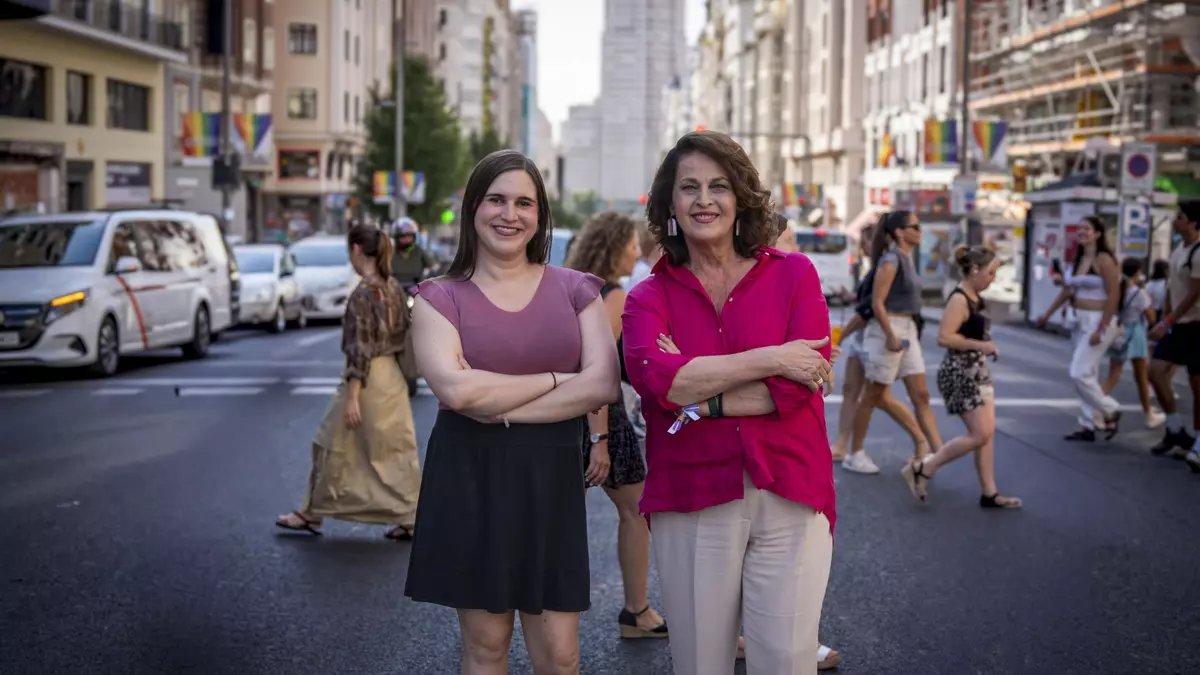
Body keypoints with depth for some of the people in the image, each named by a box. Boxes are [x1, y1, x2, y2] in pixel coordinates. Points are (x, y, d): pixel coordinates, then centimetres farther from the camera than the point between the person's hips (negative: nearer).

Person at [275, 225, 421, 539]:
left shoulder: (363, 293, -17)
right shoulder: (393, 286, 7)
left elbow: (361, 349, -20)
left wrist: (352, 397, -19)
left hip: (369, 378, -8)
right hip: (393, 376, 8)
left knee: (335, 446, 6)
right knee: (395, 449, 9)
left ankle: (311, 514, 18)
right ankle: (409, 518, 8)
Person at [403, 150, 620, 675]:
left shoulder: (576, 290, 6)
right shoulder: (440, 297, 1)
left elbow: (604, 385, -8)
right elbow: (455, 389, -16)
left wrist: (499, 408, -13)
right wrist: (554, 380, -10)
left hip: (551, 480, 1)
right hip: (469, 481, -1)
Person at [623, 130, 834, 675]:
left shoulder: (793, 275, 5)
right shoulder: (649, 297, 6)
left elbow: (801, 384, -8)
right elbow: (655, 377, -15)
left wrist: (697, 394, -10)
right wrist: (768, 359, -14)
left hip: (789, 497, -1)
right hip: (691, 504, 1)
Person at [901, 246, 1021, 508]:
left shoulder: (974, 298, 11)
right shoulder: (959, 299, -18)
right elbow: (944, 337, -27)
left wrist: (986, 346, 10)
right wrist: (980, 345, -22)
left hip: (977, 371, 10)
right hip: (960, 373, -10)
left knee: (988, 432, 8)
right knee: (980, 434, -8)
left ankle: (989, 493, 13)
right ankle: (921, 470, 1)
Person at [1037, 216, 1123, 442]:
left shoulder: (1103, 260, -13)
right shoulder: (1077, 259, 10)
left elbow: (1114, 295, -17)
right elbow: (1067, 290, 20)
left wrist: (1101, 329, -20)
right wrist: (1048, 313, 19)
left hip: (1099, 321, -8)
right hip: (1080, 321, 8)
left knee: (1080, 374, -11)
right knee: (1088, 376, 11)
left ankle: (1110, 411, 7)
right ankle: (1087, 427, 15)